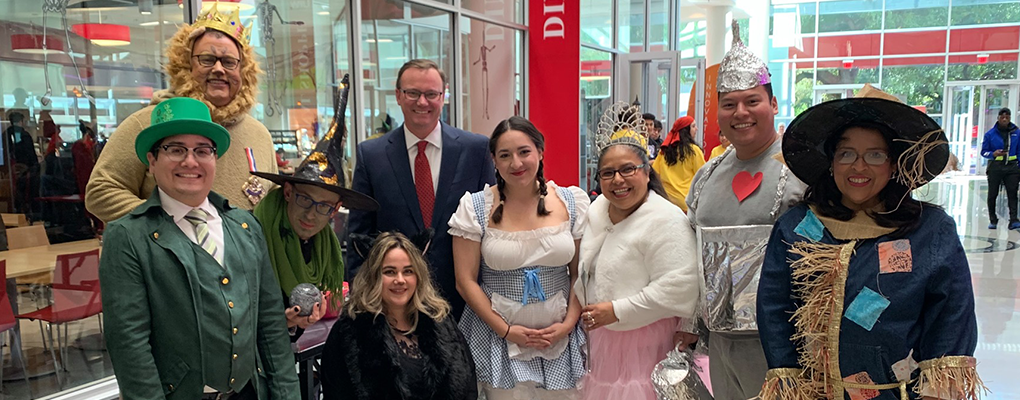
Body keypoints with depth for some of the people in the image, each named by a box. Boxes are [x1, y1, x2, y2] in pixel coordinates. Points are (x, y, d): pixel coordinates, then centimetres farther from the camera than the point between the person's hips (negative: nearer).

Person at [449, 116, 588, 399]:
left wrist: (568, 323, -7)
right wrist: (506, 330, -10)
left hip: (560, 335, 2)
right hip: (499, 336, -1)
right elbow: (466, 281, -6)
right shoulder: (475, 207, -8)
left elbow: (581, 273, 3)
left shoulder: (572, 202, -2)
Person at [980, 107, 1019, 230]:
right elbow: (984, 151, 2)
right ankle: (993, 220, 17)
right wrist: (994, 154, -19)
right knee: (992, 194, 6)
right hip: (995, 168, 0)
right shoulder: (990, 134, -1)